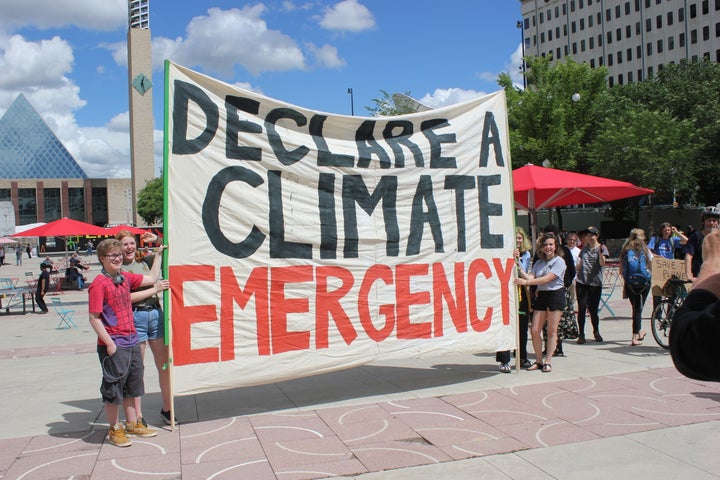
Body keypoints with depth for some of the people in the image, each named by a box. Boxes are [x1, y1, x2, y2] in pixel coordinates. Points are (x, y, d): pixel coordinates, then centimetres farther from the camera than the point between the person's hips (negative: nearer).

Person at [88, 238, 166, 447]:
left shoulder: (126, 278, 8)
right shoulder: (99, 283, -13)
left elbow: (151, 279, 24)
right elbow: (94, 317, -16)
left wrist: (158, 255, 25)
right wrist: (109, 343, -19)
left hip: (132, 341, 8)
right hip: (114, 345, -8)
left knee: (132, 384, 17)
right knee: (114, 388, 4)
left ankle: (132, 424, 31)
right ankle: (114, 430, 17)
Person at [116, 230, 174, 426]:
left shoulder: (146, 261, 12)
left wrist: (157, 240, 9)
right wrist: (154, 289, -11)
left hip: (156, 314, 5)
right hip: (134, 318, -5)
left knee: (165, 364, 7)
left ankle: (167, 408, 20)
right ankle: (137, 415, 13)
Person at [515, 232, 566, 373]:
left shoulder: (559, 261, -5)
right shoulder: (539, 263, 14)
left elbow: (547, 279, -16)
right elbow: (530, 277, 0)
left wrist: (526, 282, -22)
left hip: (556, 295, -5)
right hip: (541, 296, 5)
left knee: (552, 330, 0)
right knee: (534, 330, -1)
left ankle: (548, 361, 6)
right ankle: (538, 361, 11)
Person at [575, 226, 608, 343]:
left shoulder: (602, 248, 1)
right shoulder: (584, 248, 14)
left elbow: (602, 263, -16)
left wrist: (600, 253, -33)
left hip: (595, 282, -3)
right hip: (581, 282, 3)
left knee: (593, 310, 1)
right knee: (582, 309, -3)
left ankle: (596, 332, 24)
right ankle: (581, 334, 4)